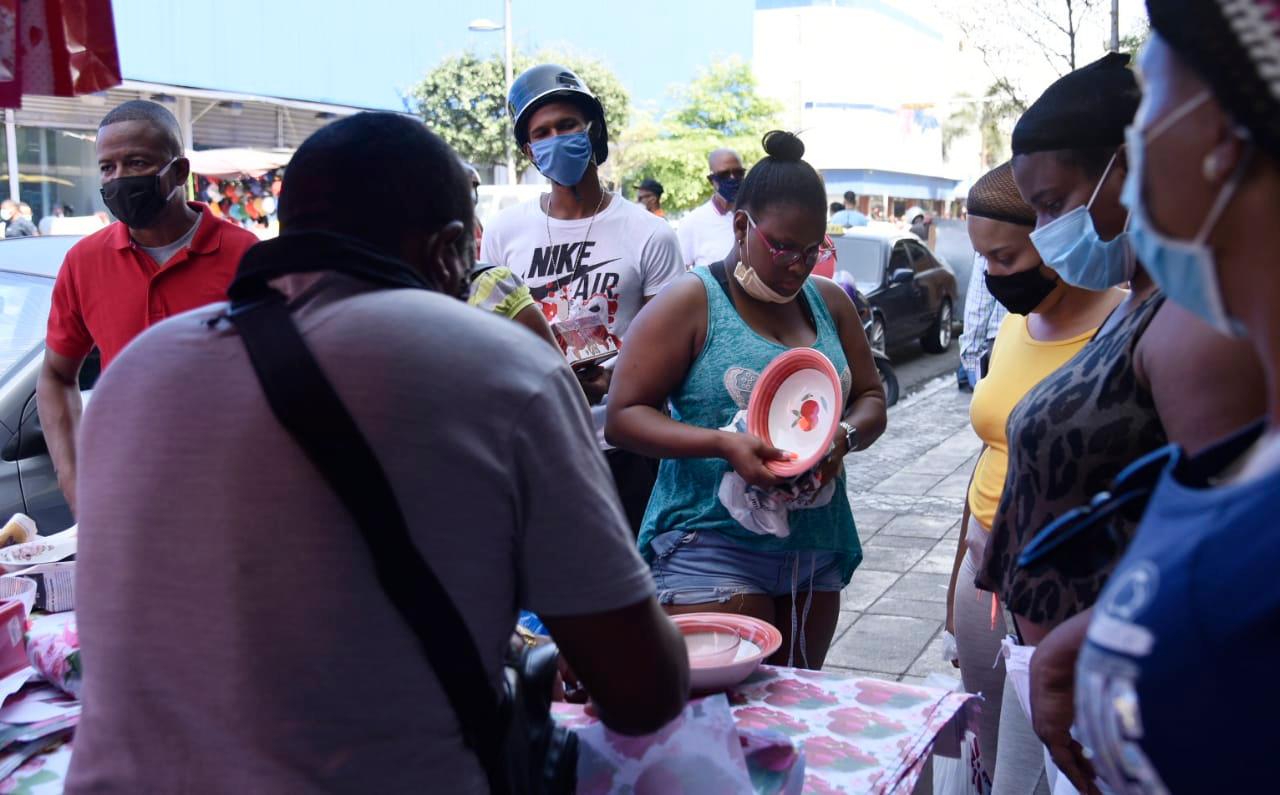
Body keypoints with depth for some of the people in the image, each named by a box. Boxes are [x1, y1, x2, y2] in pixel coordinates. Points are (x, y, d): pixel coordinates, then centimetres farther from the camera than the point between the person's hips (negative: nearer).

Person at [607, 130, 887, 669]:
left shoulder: (830, 303, 10)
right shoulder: (691, 303, -7)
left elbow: (871, 399, 15)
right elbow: (623, 417, -10)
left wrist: (847, 435, -9)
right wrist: (723, 444, -24)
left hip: (817, 552, 6)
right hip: (712, 549, -6)